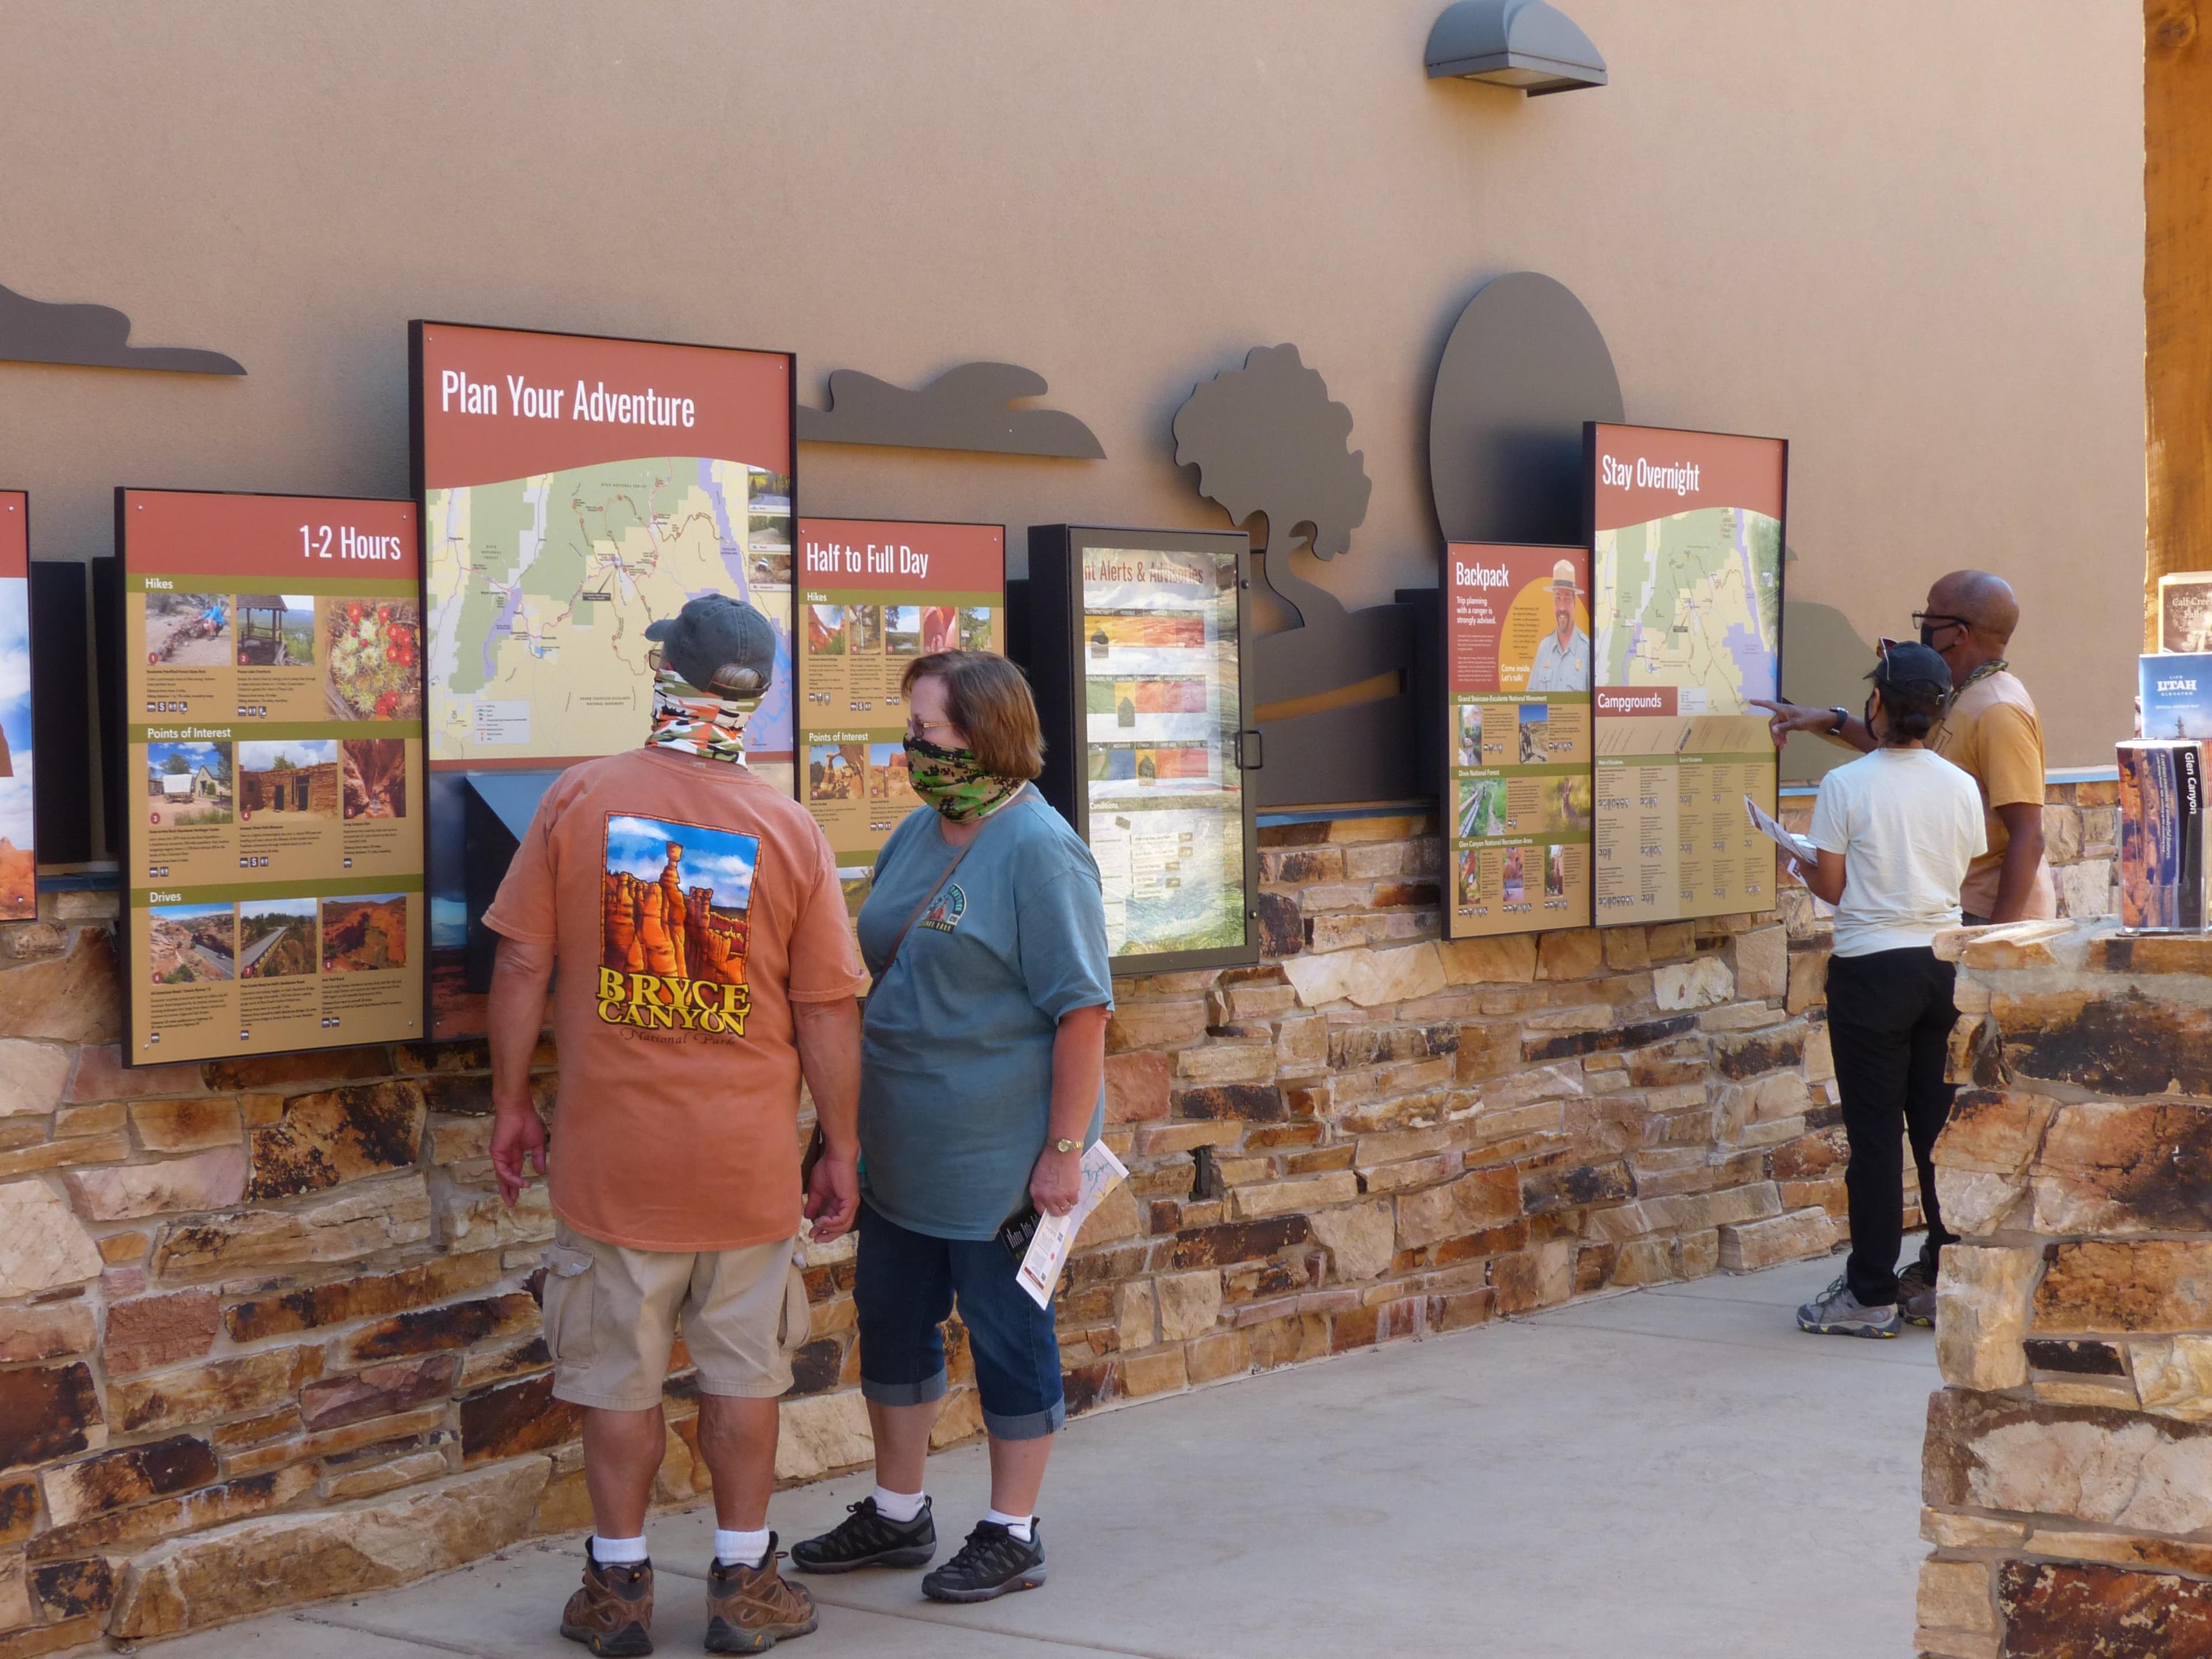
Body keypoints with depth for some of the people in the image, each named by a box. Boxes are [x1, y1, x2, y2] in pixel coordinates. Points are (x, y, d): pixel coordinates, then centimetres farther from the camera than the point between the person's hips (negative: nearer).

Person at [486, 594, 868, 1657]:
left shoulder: (579, 799, -6)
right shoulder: (788, 830, -6)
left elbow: (522, 967, -4)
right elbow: (828, 1012, -2)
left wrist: (511, 1104, 7)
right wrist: (841, 1150, 8)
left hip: (611, 1156, 0)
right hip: (748, 1162, 0)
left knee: (619, 1379, 11)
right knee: (742, 1375, 12)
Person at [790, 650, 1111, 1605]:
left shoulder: (1037, 852, -17)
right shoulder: (918, 835, 7)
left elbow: (1082, 1011, -19)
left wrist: (1065, 1150, -21)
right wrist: (863, 1116, 16)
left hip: (999, 1157, -8)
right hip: (902, 1149, 8)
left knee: (1006, 1333, 5)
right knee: (891, 1318, 17)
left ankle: (1012, 1536, 19)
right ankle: (897, 1515, 33)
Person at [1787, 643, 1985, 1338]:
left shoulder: (1845, 785, -11)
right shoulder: (1961, 787, 1)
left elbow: (1831, 885, -8)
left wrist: (1800, 865, 13)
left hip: (1872, 967, -4)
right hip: (1945, 962, 4)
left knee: (1875, 1132, 0)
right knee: (1942, 1128, 11)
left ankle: (1870, 1295, 4)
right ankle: (1948, 1279, 16)